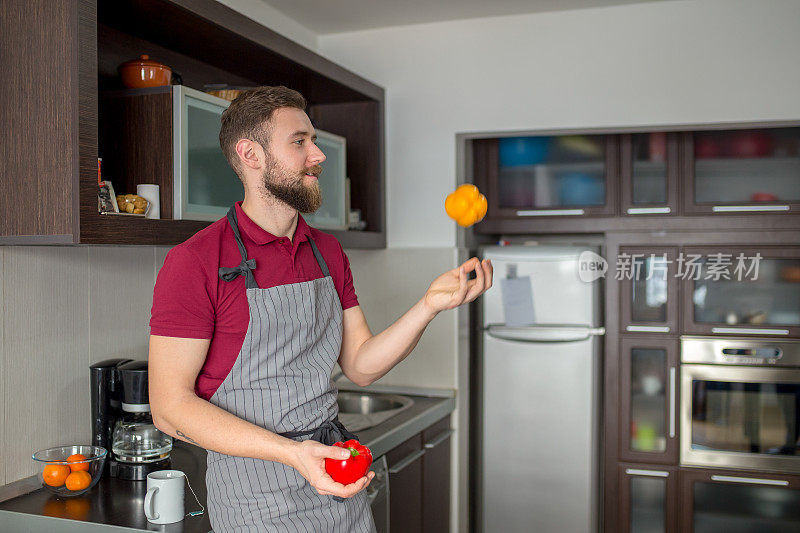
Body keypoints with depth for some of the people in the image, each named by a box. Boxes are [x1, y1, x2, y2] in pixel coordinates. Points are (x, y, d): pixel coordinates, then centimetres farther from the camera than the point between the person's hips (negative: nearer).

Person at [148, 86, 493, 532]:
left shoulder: (328, 253, 7)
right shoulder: (195, 262, -14)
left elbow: (361, 365, 6)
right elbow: (171, 406, -16)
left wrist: (430, 305, -9)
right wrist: (291, 453, -25)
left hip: (337, 479, 6)